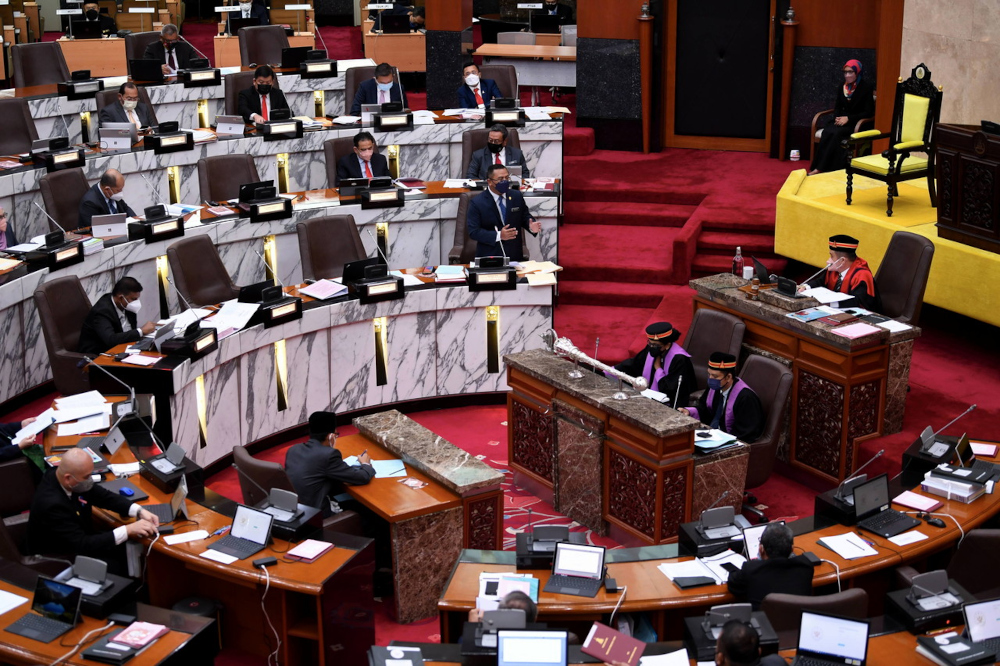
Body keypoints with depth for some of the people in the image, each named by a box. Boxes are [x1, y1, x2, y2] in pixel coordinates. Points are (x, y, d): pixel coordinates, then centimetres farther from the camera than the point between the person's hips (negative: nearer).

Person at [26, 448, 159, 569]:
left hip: (79, 539, 8)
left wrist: (139, 511, -14)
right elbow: (81, 545, -30)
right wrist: (127, 530, -30)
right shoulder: (52, 504, -34)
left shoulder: (60, 474, -12)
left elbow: (102, 495, 0)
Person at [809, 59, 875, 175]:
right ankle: (818, 167, -33)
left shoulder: (866, 88, -5)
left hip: (857, 124, -5)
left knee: (836, 133, -33)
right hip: (842, 120, 5)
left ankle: (820, 168, -34)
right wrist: (837, 117, -5)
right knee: (827, 131, -29)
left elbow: (868, 112, -8)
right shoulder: (843, 87, 12)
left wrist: (848, 118, -16)